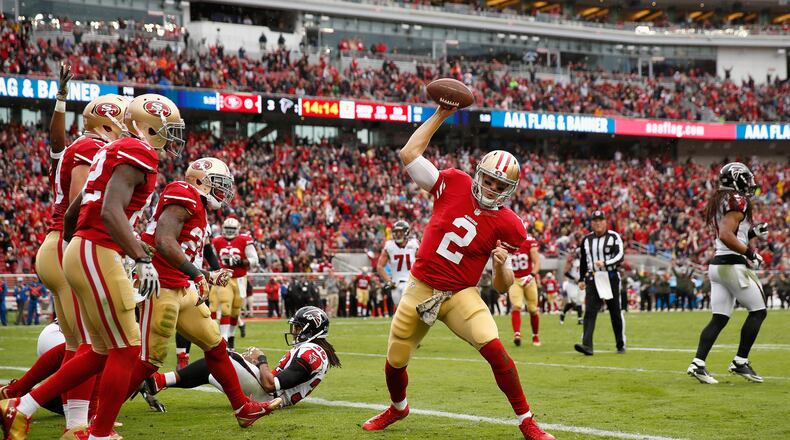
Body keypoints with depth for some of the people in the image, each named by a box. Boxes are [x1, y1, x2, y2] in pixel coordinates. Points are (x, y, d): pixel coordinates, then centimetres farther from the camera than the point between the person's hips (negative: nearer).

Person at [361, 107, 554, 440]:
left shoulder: (507, 226, -9)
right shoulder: (454, 184, -6)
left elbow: (503, 287, -3)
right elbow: (409, 153, -3)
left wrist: (502, 263, -26)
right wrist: (441, 115, -2)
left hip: (460, 296, -2)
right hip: (419, 289, 2)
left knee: (494, 349, -24)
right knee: (395, 363, 11)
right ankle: (397, 408, 46)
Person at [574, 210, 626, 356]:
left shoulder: (614, 237, -3)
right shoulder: (587, 239, 9)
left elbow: (620, 256, -14)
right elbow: (583, 261, 19)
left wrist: (605, 263, -29)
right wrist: (582, 279, 18)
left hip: (610, 277, -3)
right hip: (592, 279, 3)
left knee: (615, 312, 5)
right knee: (590, 312, -10)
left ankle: (621, 344, 18)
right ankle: (587, 345, -20)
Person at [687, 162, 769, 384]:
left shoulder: (719, 201, 17)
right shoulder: (737, 201, -12)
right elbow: (726, 235, -24)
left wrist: (753, 233, 16)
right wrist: (749, 253, -19)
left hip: (717, 265, 9)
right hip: (733, 264, -9)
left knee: (719, 318, 6)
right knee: (758, 311, 3)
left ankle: (698, 363, -4)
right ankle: (740, 362, 4)